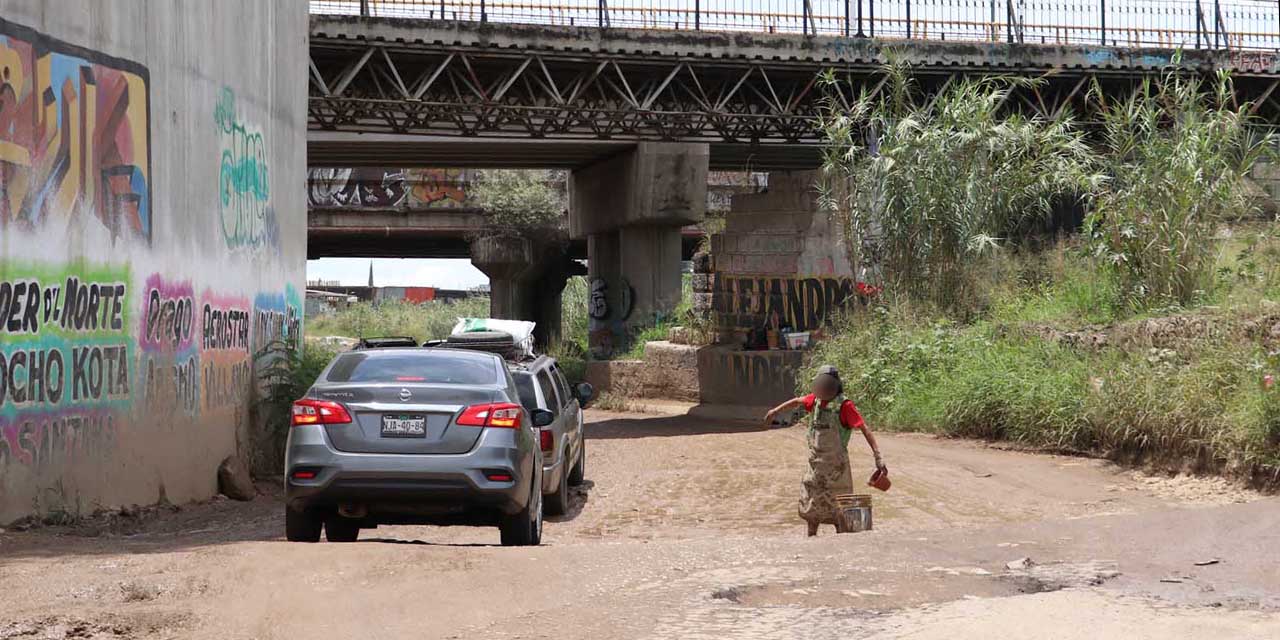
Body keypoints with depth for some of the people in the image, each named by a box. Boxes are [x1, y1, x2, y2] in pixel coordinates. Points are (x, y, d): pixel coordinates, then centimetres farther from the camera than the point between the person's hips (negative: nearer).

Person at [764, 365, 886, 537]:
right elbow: (797, 402, 25)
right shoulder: (816, 399, 3)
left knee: (837, 505, -1)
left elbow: (864, 429, -21)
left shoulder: (844, 405, -16)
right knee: (811, 503, 14)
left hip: (836, 462, -7)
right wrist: (775, 410, 36)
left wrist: (877, 455, -29)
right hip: (816, 461, 7)